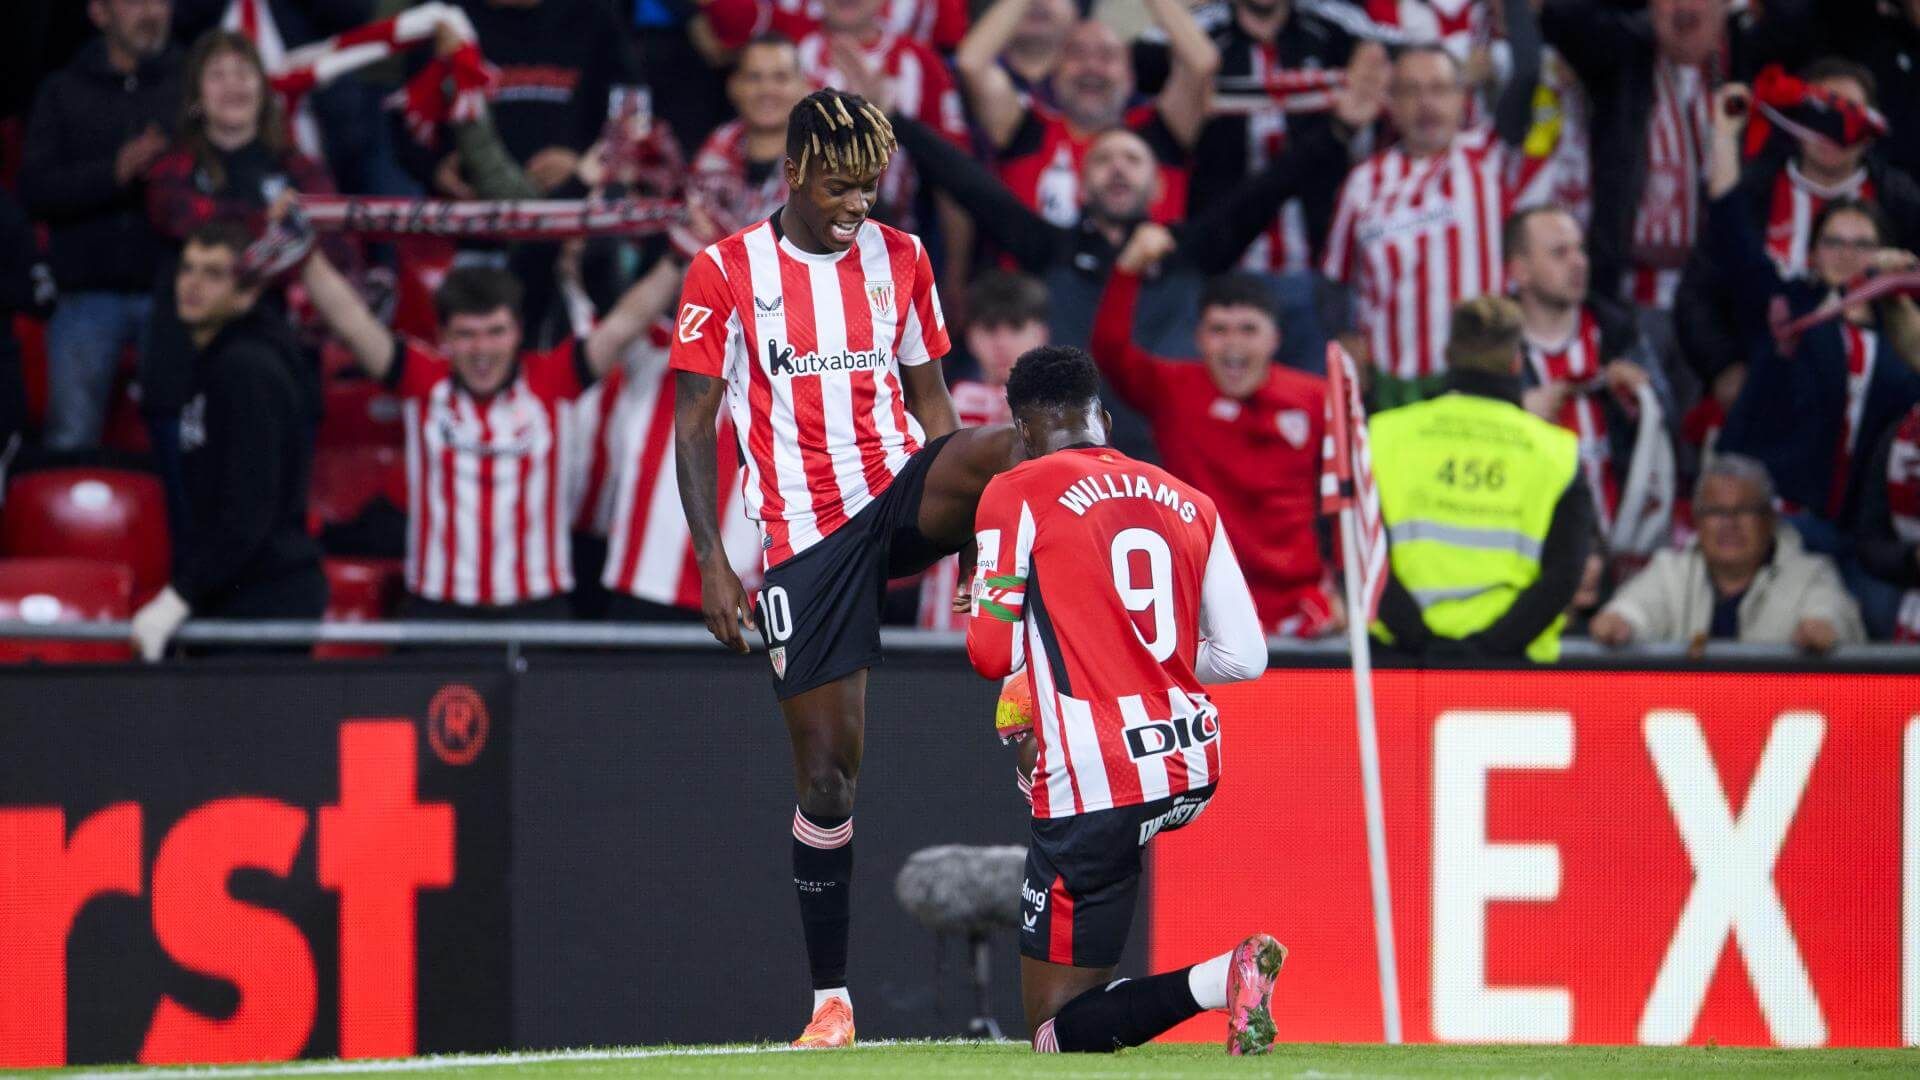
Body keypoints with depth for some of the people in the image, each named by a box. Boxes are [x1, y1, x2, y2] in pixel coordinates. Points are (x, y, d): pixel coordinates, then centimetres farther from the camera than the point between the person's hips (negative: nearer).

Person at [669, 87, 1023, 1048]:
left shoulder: (901, 258, 9)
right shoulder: (726, 273, -1)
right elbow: (694, 426, 0)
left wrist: (961, 502, 10)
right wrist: (711, 563, -7)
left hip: (899, 490, 2)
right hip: (804, 537, -2)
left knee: (1011, 448, -34)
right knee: (826, 770, -2)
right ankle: (831, 1000, 8)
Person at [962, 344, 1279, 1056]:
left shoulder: (1018, 494, -4)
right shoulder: (1189, 502, 11)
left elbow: (993, 655, -6)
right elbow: (1245, 657, 9)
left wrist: (981, 607, 17)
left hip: (1100, 784, -7)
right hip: (1195, 770, 7)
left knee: (1055, 1028, -1)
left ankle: (1216, 980, -25)